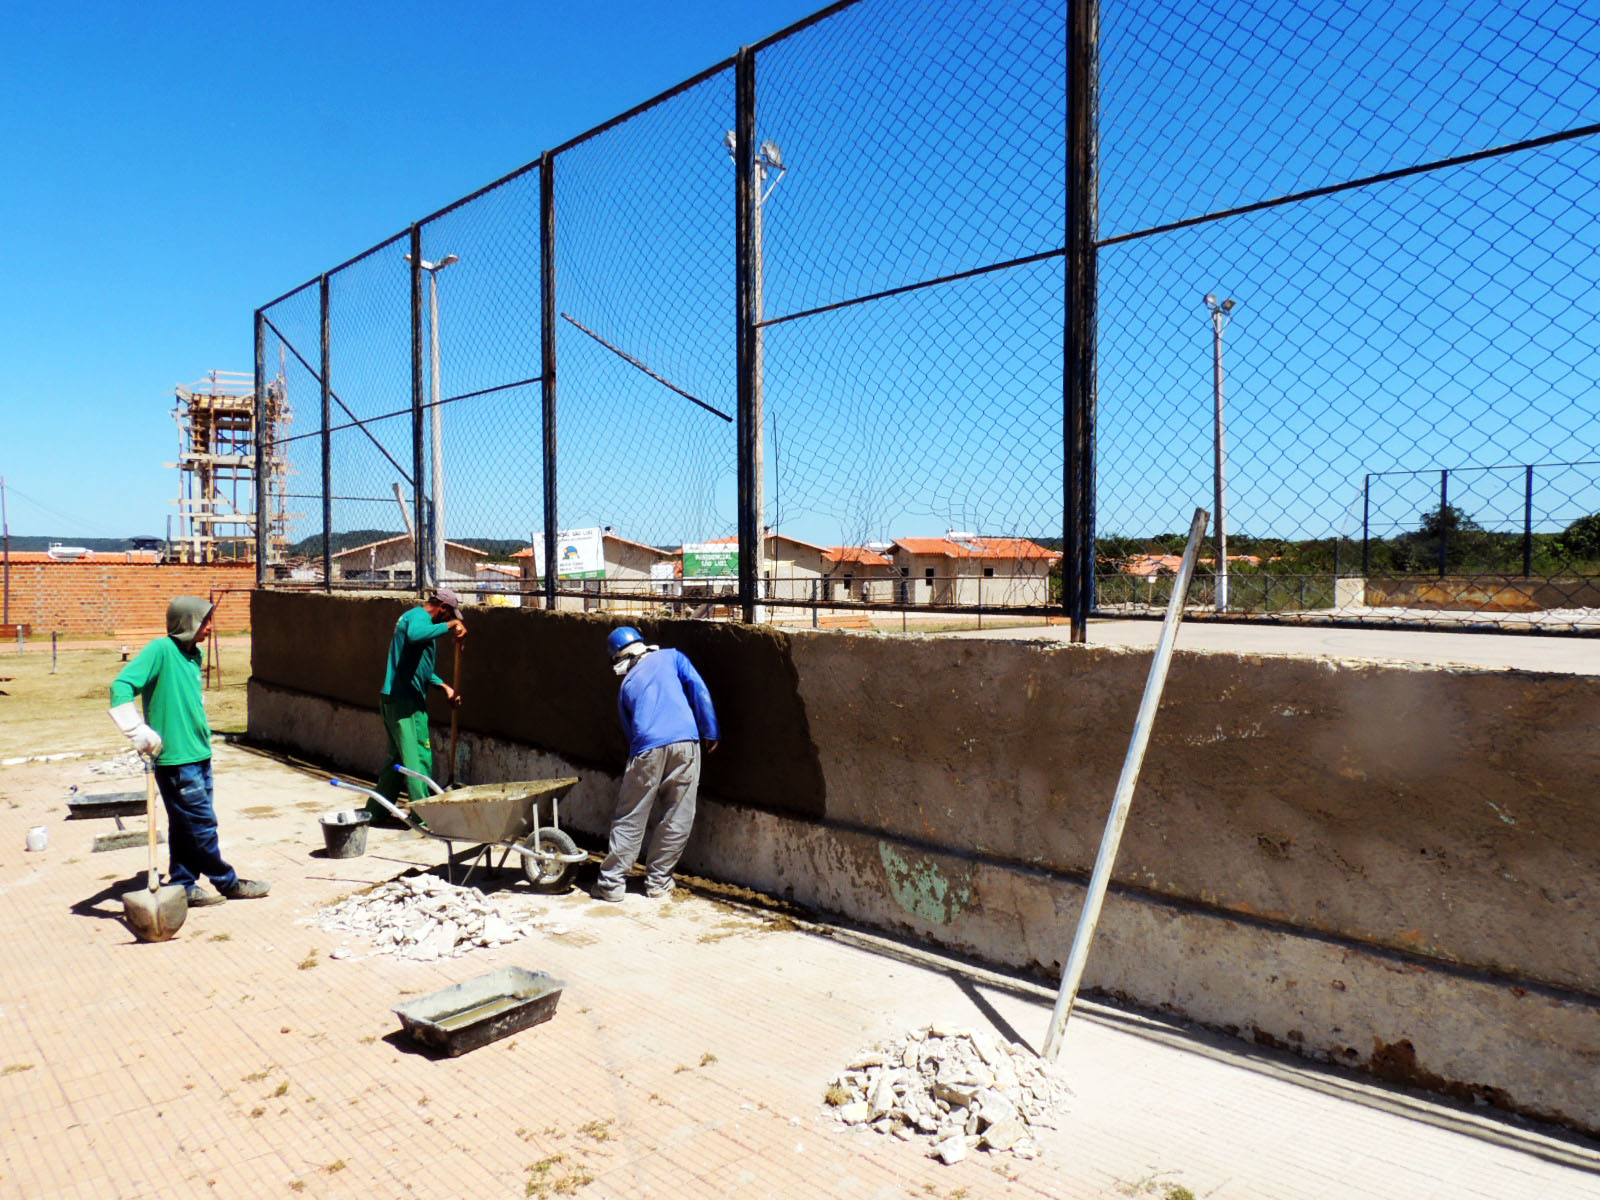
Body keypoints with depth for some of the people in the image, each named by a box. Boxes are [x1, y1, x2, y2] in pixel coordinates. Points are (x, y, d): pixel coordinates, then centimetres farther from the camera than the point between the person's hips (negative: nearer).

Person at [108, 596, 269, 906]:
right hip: (175, 759, -8)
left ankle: (184, 886, 22)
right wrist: (140, 733, -25)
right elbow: (121, 686, -21)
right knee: (202, 824, 1)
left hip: (199, 755, 8)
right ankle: (227, 883, 12)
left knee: (186, 825, 14)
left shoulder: (192, 655, 12)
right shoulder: (161, 650, -13)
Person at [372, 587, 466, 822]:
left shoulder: (416, 616, 22)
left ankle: (375, 811, 24)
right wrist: (449, 626, -30)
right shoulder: (418, 616, -11)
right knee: (418, 757, -6)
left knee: (399, 757, 17)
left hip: (397, 699, 11)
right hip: (404, 701, -11)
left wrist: (444, 686, 21)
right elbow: (414, 635, -39)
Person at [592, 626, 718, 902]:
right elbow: (698, 689, 4)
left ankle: (611, 883, 13)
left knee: (630, 820, 11)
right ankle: (657, 882, 17)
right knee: (677, 821, 10)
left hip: (647, 751, 1)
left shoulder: (627, 685, 22)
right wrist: (709, 732, 5)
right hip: (685, 744, -1)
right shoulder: (671, 657, 17)